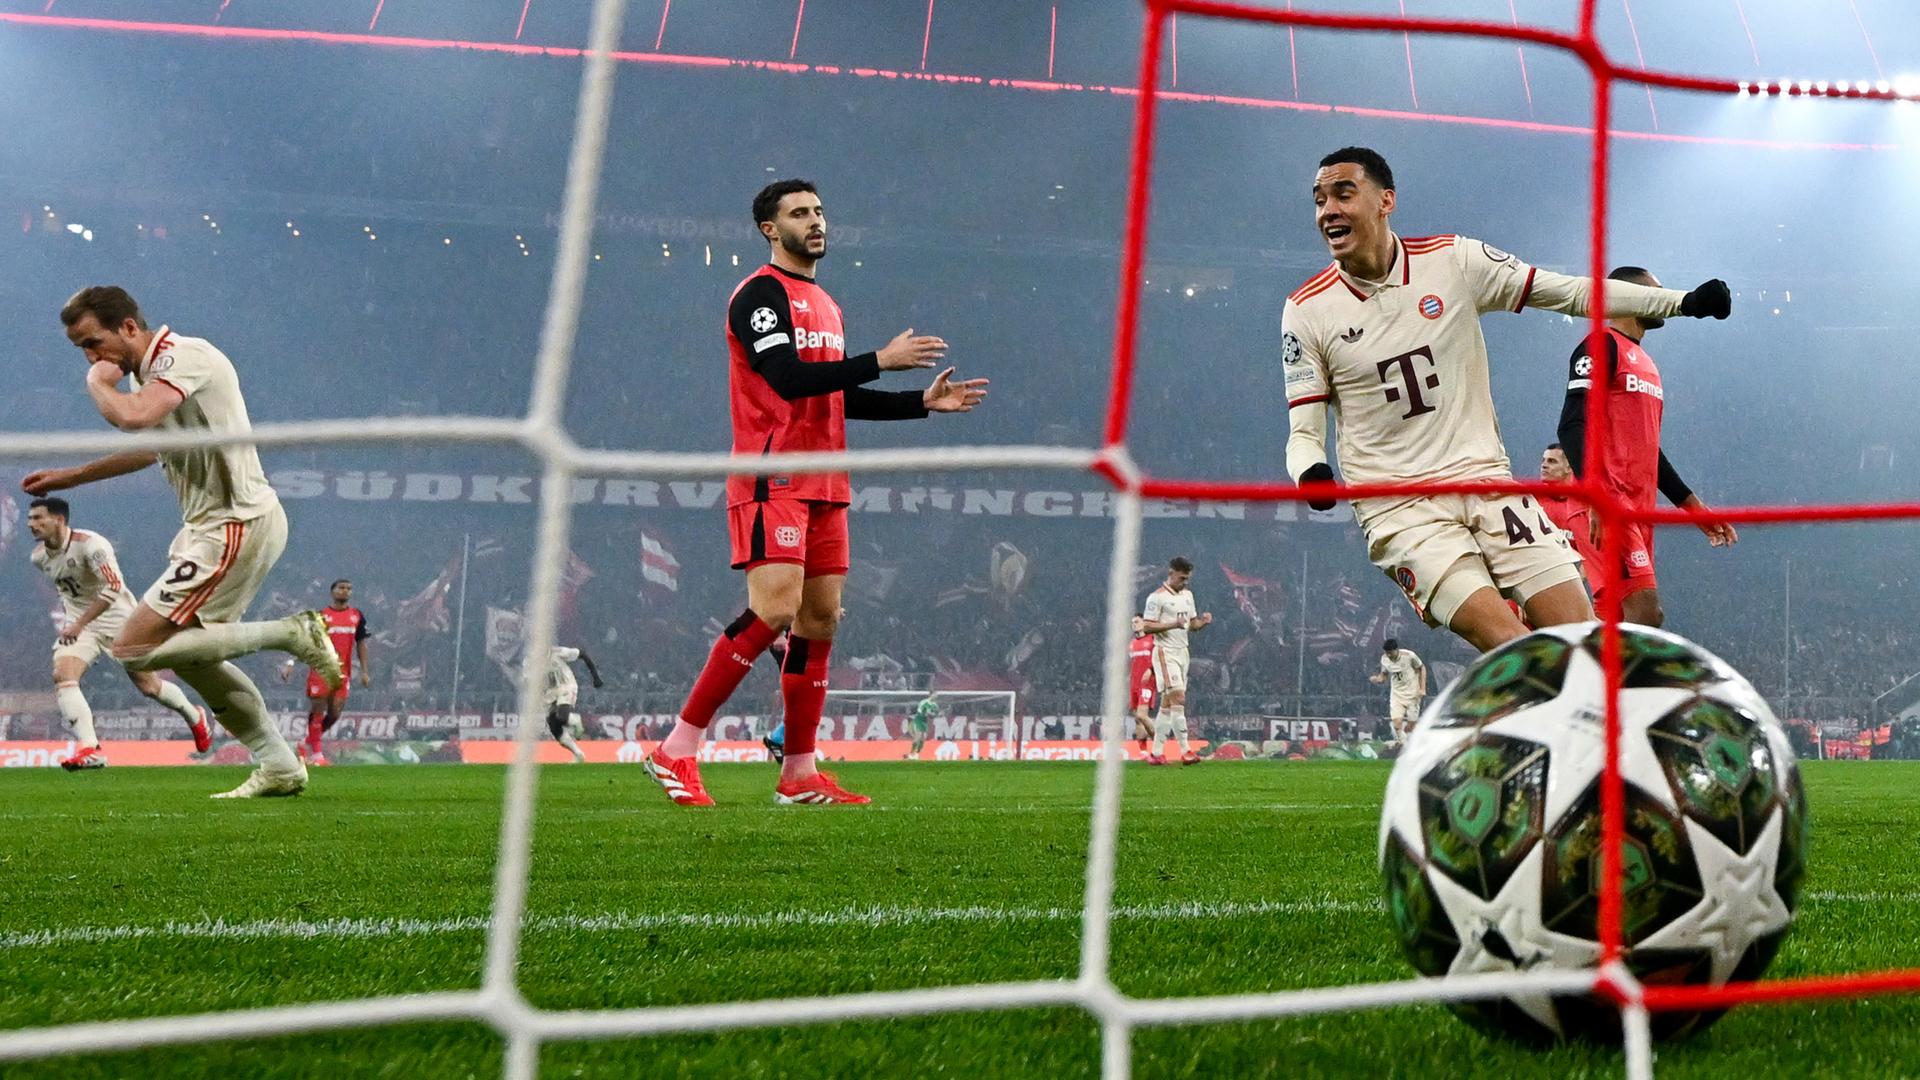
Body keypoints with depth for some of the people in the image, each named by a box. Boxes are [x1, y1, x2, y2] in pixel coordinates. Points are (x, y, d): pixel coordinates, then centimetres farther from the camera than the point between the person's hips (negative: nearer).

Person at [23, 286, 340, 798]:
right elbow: (150, 447, 33)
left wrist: (98, 383, -13)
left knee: (135, 648, -11)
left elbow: (133, 417, -34)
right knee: (192, 656, 16)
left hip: (236, 523, -11)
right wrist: (69, 477, 37)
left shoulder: (184, 354, -15)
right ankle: (279, 767, 21)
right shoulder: (149, 370, 15)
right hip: (211, 524, 11)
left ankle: (291, 633, -10)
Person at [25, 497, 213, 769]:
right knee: (62, 675, -22)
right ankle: (90, 749, -27)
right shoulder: (39, 557, -1)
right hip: (77, 624, 5)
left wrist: (79, 624, -31)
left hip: (118, 619, -5)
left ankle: (194, 717, 34)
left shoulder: (90, 545, -24)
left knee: (149, 686, 5)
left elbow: (112, 588, -31)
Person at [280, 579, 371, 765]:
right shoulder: (321, 616, -1)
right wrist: (290, 663, -10)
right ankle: (316, 753, 7)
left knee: (334, 714, 1)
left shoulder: (357, 616, 9)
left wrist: (364, 671, 7)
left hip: (342, 673, 3)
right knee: (317, 710, -3)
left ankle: (307, 743, 22)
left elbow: (361, 643, 13)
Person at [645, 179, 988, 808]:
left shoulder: (824, 304, 23)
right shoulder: (761, 292, -5)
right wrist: (881, 360, -18)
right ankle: (675, 752, -13)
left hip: (824, 484, 9)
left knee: (819, 620, 5)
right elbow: (789, 377, -19)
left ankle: (799, 774, 11)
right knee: (775, 609, -20)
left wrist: (924, 401, 19)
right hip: (772, 479, -9)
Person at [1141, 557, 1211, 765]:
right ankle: (1185, 750, -17)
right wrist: (1173, 624, -24)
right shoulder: (1157, 597, -9)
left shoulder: (1187, 595, 15)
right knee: (1178, 698, -16)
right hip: (1166, 652, -8)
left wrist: (1203, 621, -3)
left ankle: (1156, 752, 10)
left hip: (1182, 652, 8)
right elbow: (1147, 626, -13)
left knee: (1167, 704, 8)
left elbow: (1192, 624, 20)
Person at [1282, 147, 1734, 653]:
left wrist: (1684, 301, -1)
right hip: (1399, 510, -2)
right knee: (1510, 649, -23)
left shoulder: (1455, 259, 1)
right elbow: (1305, 432, -1)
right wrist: (1311, 473, -24)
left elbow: (1574, 292, 6)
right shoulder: (1306, 311, -3)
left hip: (1487, 482, 2)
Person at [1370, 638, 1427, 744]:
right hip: (1396, 695, 2)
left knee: (1409, 727, 1)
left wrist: (1422, 688, -6)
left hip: (1412, 694, -2)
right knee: (1397, 725, -15)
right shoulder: (1384, 659, -7)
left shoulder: (1409, 656, -17)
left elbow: (1422, 668, -1)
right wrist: (1378, 678, -17)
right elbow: (1384, 675, 8)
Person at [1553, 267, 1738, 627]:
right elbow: (1573, 426, -16)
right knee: (1645, 613, -20)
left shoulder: (1644, 362, 25)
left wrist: (1692, 505, 29)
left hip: (1639, 509, 10)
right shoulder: (1602, 346, -4)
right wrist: (1597, 497, -28)